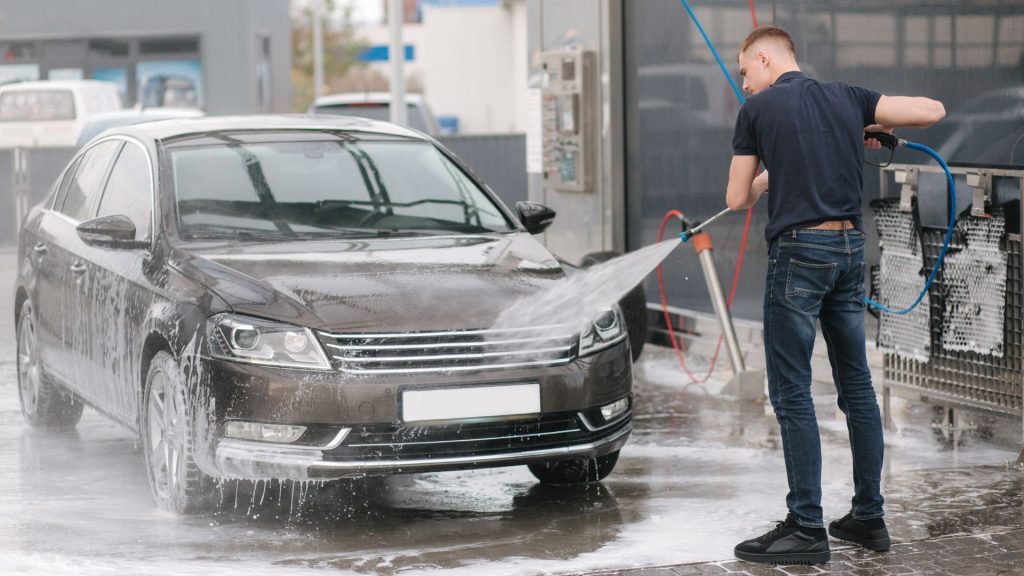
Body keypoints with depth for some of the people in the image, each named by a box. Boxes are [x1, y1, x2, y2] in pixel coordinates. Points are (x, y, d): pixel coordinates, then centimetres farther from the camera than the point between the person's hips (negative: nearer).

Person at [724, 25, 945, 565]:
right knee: (856, 385, 13)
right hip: (851, 246, 6)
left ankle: (807, 530, -4)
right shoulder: (847, 97, 10)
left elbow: (737, 200, 2)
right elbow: (933, 109, 7)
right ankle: (868, 516, 18)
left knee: (791, 393, -3)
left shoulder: (757, 109, -3)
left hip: (799, 251, -6)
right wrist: (876, 126, 22)